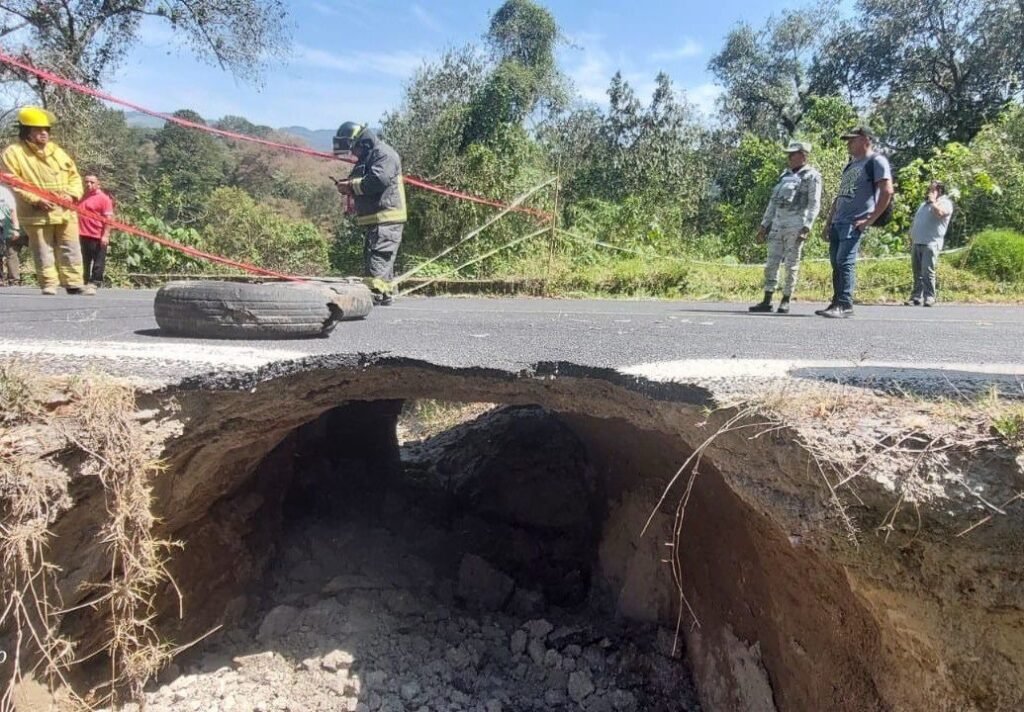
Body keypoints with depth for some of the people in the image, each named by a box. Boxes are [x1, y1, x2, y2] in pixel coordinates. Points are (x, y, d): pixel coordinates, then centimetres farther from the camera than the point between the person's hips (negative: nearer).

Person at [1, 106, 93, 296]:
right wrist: (36, 199, -18)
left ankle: (74, 283, 8)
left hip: (65, 211, 4)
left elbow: (74, 176, 17)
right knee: (43, 251, 0)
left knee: (71, 250, 4)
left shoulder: (57, 151, 17)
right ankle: (49, 285, 6)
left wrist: (72, 194, -3)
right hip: (37, 213, -4)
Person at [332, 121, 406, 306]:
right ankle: (385, 298, 21)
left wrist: (351, 185, -14)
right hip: (375, 220, 10)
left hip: (387, 219, -10)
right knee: (383, 263, 14)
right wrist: (348, 187, 4)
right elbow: (365, 186, 25)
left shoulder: (383, 154, -10)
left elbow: (378, 180, -25)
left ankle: (373, 298, -19)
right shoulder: (365, 158, 21)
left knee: (377, 260, -15)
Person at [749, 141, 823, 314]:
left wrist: (806, 227, -18)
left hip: (796, 225, -6)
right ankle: (767, 300, 4)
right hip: (777, 225, 6)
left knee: (791, 265, -2)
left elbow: (814, 204, -7)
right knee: (771, 263, 2)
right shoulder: (785, 175, 20)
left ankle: (786, 301, 3)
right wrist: (764, 224, 16)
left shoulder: (811, 176, 0)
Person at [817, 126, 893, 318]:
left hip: (855, 223, -8)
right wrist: (828, 223, 20)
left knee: (845, 262, -16)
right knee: (836, 264, 7)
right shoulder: (851, 164, 23)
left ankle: (845, 305, -15)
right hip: (837, 222, 8)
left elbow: (887, 192, -12)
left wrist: (870, 220, -15)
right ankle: (837, 303, 13)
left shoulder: (876, 161, -2)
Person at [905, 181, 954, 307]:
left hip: (930, 244, -7)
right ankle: (916, 297, 8)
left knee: (927, 273, -12)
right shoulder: (924, 204, 25)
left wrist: (933, 201, -7)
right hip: (917, 243, 7)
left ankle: (929, 298, -10)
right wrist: (911, 240, 19)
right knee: (917, 273, 6)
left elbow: (939, 212, -21)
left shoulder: (945, 203, 2)